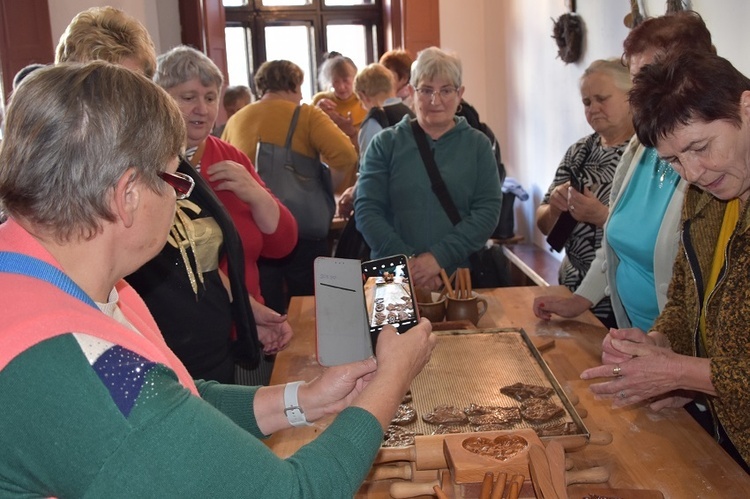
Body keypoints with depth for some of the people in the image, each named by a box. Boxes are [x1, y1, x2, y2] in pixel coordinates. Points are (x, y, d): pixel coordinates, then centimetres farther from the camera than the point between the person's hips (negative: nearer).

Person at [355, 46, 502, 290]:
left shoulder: (477, 145, 8)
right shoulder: (385, 143, 6)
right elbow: (366, 210, -1)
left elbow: (488, 210, -2)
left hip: (462, 275, 1)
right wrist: (406, 261, -13)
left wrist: (438, 257, -13)